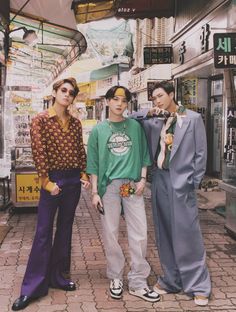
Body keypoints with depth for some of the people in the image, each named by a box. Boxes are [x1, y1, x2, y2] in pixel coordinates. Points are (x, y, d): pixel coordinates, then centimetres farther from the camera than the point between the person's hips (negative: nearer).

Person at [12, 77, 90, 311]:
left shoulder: (75, 123, 9)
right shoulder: (41, 120, -5)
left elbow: (80, 150, 11)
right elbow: (38, 152, -11)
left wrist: (83, 174, 1)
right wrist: (46, 182, -14)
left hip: (74, 179, 5)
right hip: (53, 180, -5)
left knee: (65, 228, 11)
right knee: (43, 232, -3)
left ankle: (58, 276, 24)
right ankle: (32, 287, 6)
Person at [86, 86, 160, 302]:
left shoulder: (135, 127, 10)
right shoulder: (98, 130, 6)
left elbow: (144, 155, 12)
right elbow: (93, 164, 5)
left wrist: (142, 179, -2)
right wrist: (94, 192, -1)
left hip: (133, 186, 1)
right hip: (108, 186, -1)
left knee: (140, 234, 0)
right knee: (111, 234, 4)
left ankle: (138, 282, 11)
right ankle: (116, 278, 20)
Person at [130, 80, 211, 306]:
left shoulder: (193, 118, 1)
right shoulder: (155, 121, 11)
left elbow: (200, 153, -1)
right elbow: (130, 119, 16)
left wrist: (194, 182, -5)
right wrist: (148, 113, 0)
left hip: (181, 183, -4)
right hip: (159, 180, 5)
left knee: (187, 235, -3)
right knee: (164, 234, 10)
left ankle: (198, 285, 8)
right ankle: (171, 279, 23)